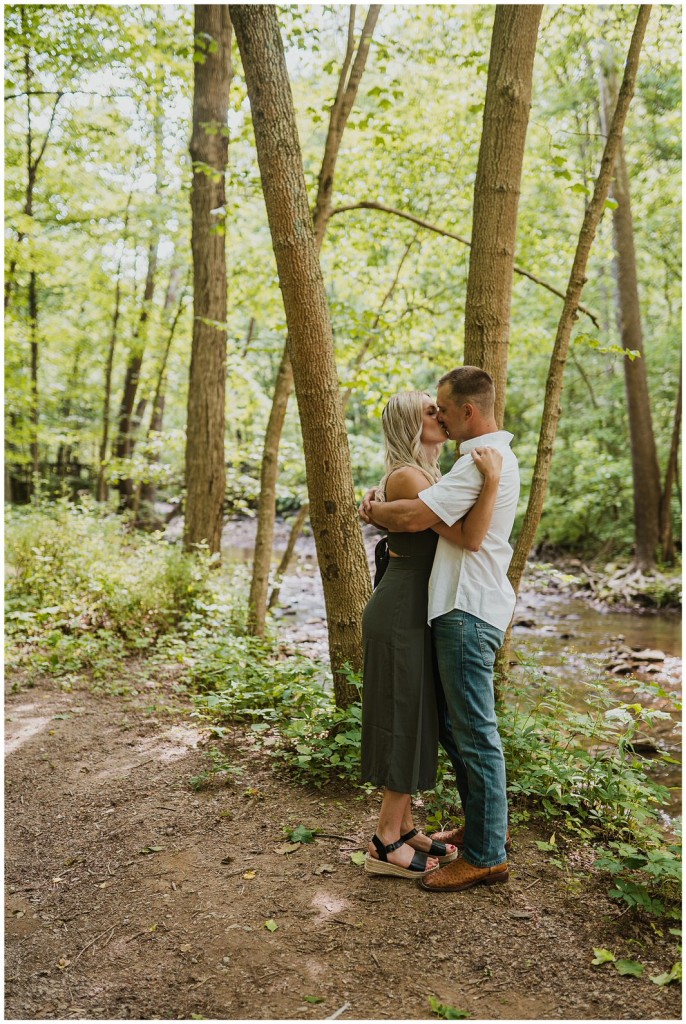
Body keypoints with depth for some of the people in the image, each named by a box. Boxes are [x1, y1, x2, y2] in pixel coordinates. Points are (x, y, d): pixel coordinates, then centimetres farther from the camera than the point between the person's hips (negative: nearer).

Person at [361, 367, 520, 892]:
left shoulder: (483, 460, -17)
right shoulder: (492, 455, 18)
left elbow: (414, 518, -25)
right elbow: (435, 511, 20)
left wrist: (373, 511, -4)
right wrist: (384, 508, 3)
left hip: (469, 612, -11)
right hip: (463, 607, 11)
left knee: (474, 732, -1)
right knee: (451, 722, 19)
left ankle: (486, 856, 11)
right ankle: (485, 824, 33)